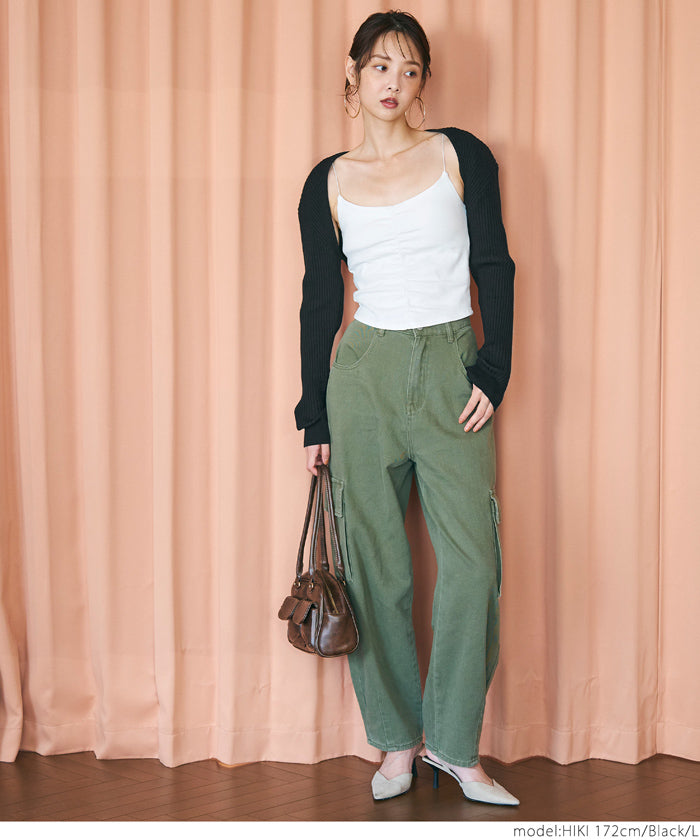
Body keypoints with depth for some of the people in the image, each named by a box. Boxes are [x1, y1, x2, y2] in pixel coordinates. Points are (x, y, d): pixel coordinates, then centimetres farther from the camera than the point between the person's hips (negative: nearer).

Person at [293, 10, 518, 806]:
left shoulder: (460, 154, 4)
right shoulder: (327, 183, 7)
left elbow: (495, 268, 3)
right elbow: (320, 302, 9)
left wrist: (492, 373, -6)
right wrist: (315, 419, 7)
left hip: (452, 369, -1)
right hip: (364, 374, 1)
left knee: (472, 562, -6)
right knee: (377, 566, 3)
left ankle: (455, 744, 9)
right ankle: (397, 739, 17)